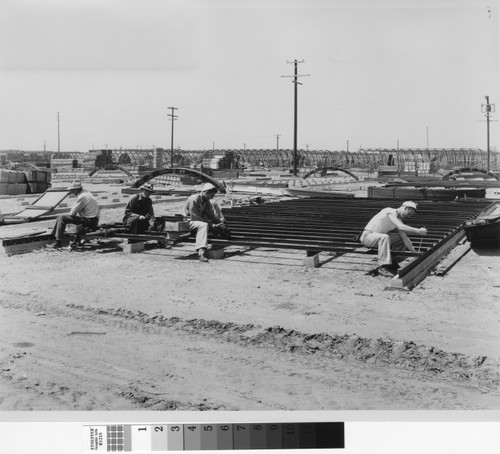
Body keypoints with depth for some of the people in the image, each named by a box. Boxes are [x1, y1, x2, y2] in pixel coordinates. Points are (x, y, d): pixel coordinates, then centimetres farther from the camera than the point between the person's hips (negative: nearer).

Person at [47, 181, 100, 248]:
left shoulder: (82, 197, -18)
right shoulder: (85, 192, 13)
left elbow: (72, 213, -15)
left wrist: (68, 214, 6)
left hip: (89, 221, -10)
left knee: (62, 218, -9)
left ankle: (58, 242, -7)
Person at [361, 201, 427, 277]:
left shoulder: (398, 219, 7)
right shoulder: (390, 212, -20)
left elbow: (405, 238, 5)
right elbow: (400, 227, -35)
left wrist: (415, 253, -2)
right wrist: (418, 231, -35)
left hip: (379, 237, 9)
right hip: (367, 236, -9)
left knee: (401, 239, 8)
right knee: (384, 237, -38)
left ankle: (392, 262, 10)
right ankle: (382, 267, -35)